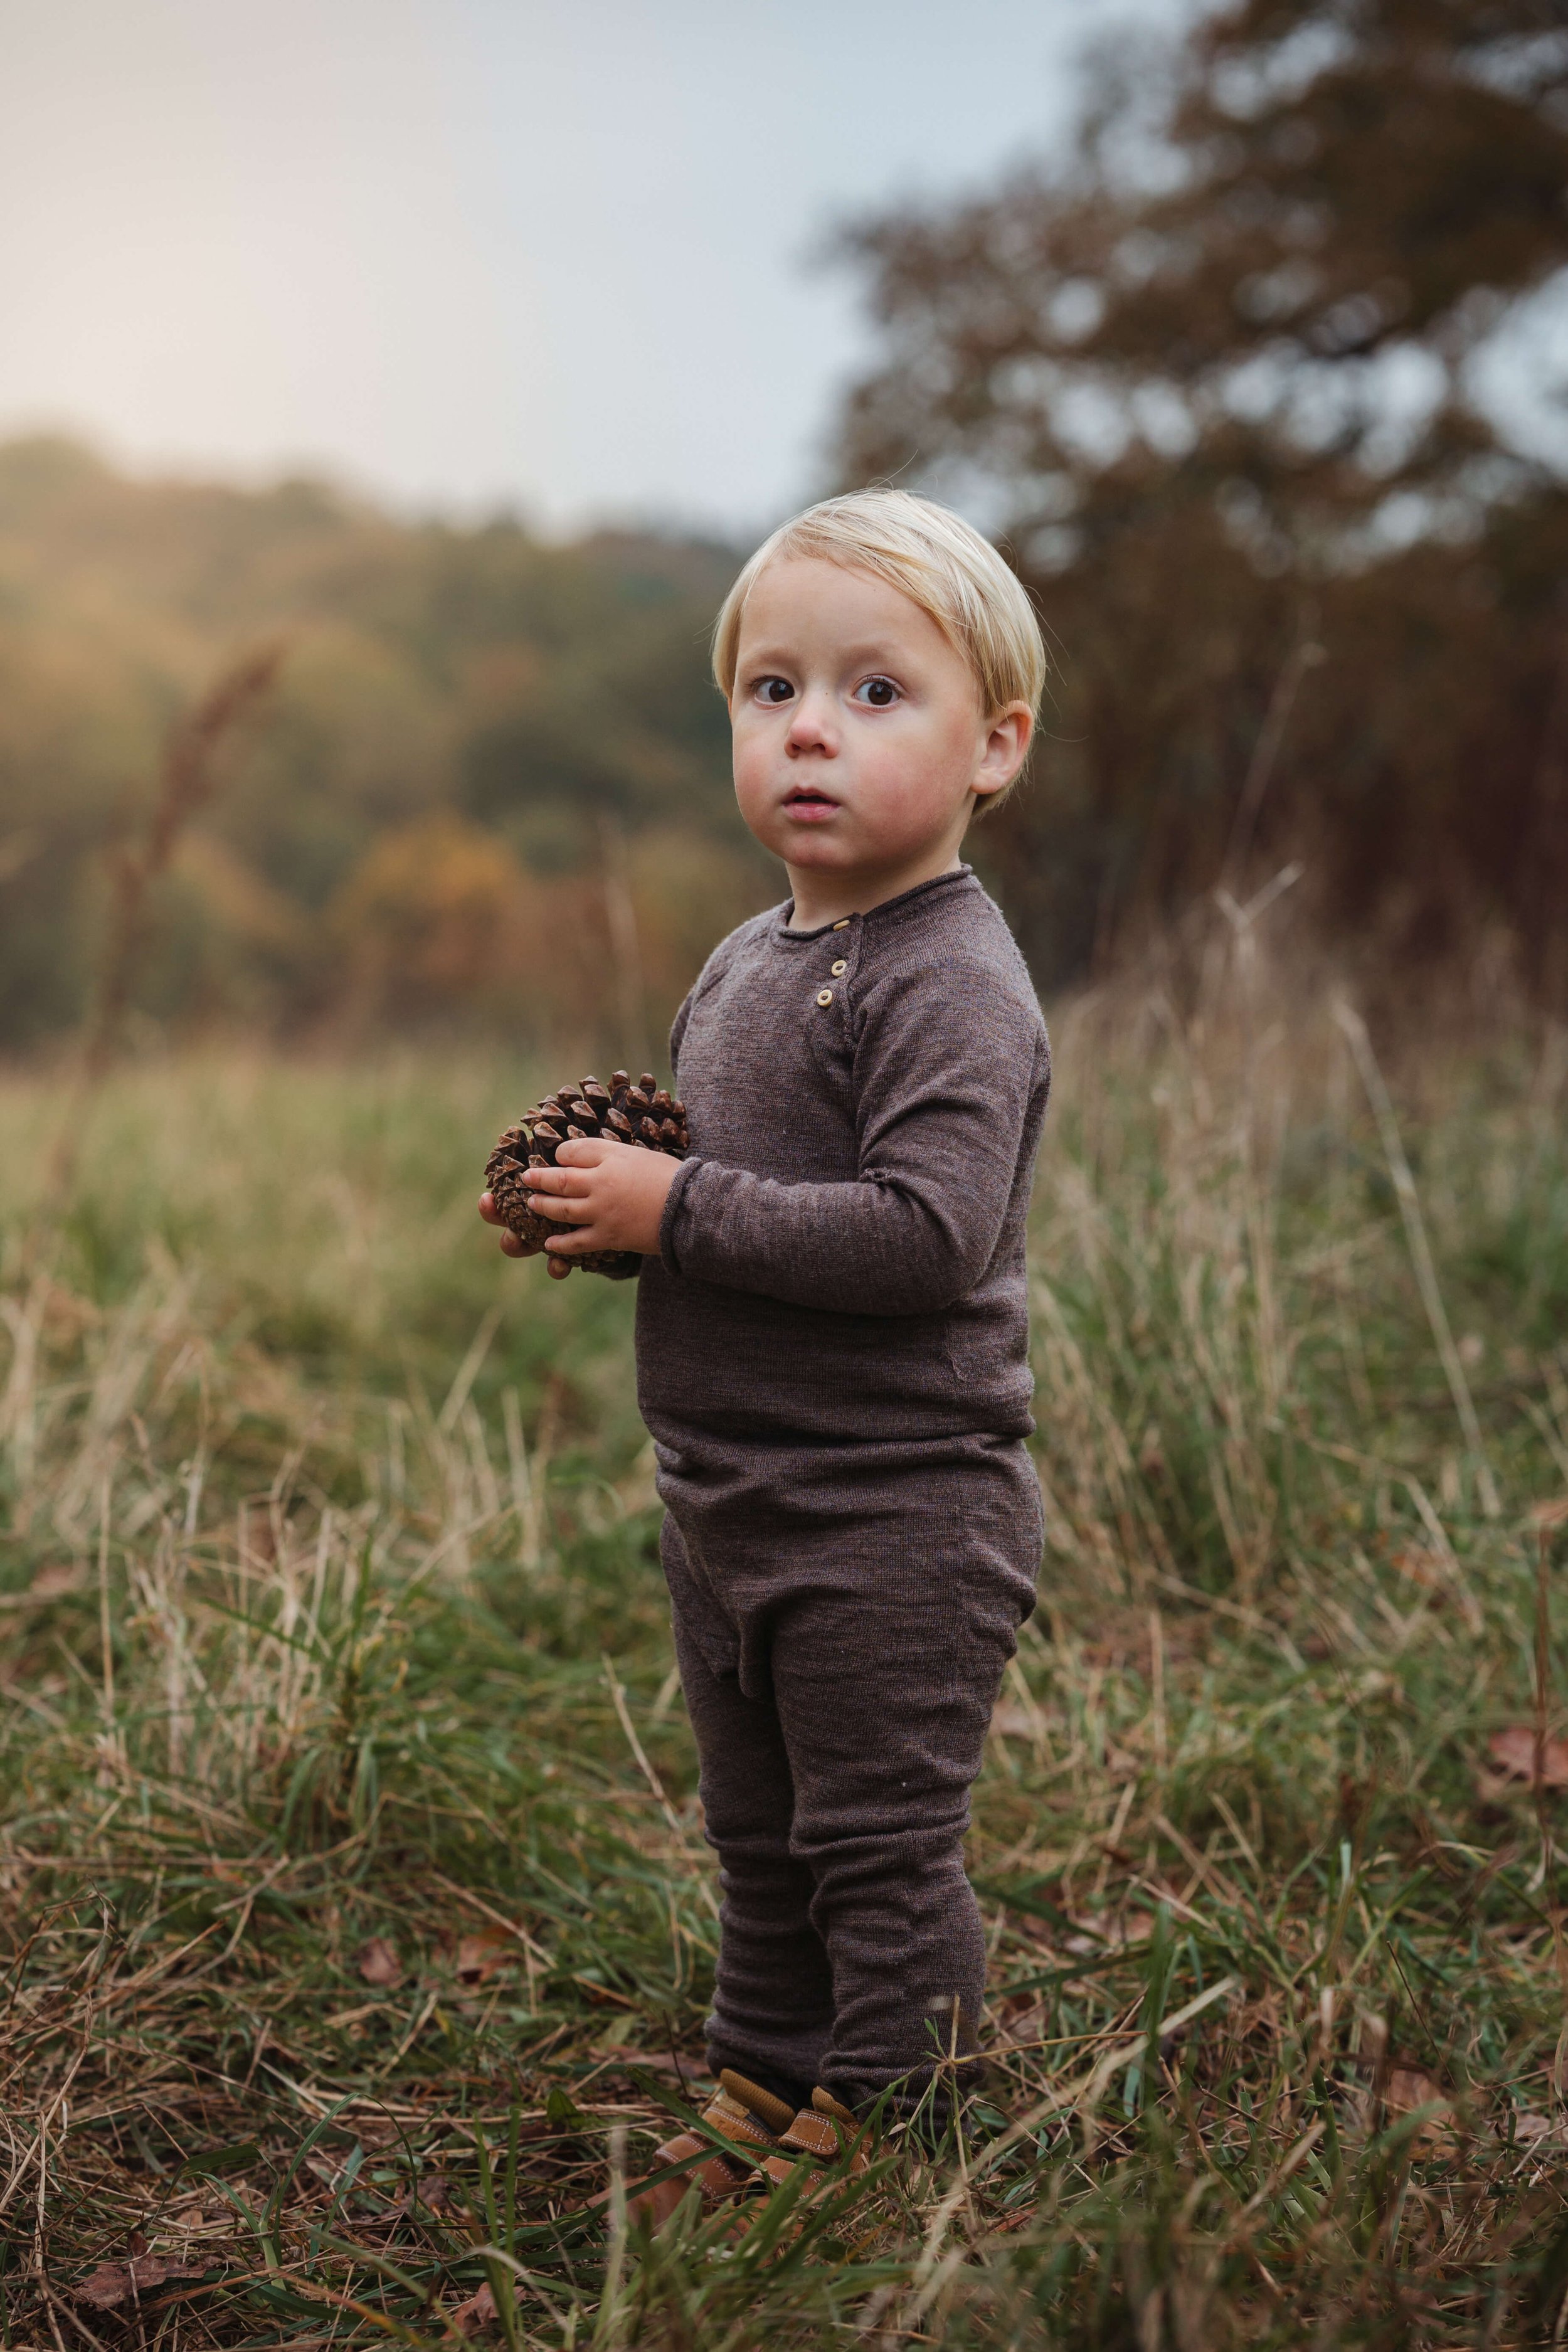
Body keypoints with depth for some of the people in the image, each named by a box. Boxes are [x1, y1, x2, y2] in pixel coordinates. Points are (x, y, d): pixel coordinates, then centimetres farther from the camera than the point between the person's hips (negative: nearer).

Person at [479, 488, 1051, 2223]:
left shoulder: (953, 985, -18)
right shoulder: (744, 963, 10)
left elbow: (928, 1233, -29)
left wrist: (676, 1213, -23)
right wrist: (597, 1209, 3)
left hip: (894, 1511, -9)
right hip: (727, 1497, 9)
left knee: (880, 1848, 5)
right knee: (759, 1838, 21)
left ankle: (889, 2128, 22)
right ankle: (760, 2091, 37)